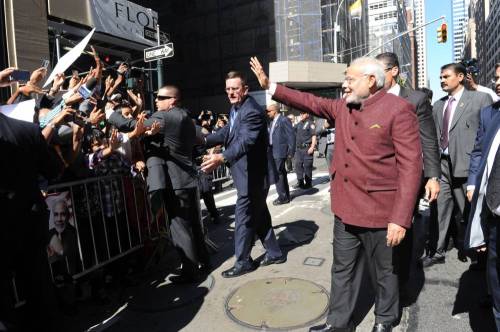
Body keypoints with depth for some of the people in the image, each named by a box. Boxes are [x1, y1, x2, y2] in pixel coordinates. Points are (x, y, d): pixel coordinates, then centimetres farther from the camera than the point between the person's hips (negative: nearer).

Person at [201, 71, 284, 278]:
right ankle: (274, 253, 33)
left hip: (253, 174, -10)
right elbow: (228, 132, 17)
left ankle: (243, 262, 18)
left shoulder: (252, 111, -23)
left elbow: (245, 141, -36)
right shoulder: (236, 108, 10)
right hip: (248, 173, 10)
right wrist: (204, 140, 6)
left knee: (243, 217, 1)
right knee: (259, 214, 18)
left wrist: (222, 158, -50)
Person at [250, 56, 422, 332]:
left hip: (378, 211, -6)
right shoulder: (342, 107, 8)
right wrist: (270, 87, 10)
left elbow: (410, 165, -17)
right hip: (345, 208, 6)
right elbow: (311, 102, 16)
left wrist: (400, 218, -21)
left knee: (383, 272, 15)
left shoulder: (399, 110, -13)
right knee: (342, 269, 17)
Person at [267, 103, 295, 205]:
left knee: (278, 173, -9)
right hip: (273, 152, 9)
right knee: (281, 173, 14)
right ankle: (285, 196, 23)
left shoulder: (284, 120, -11)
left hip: (280, 152, -9)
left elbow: (291, 136, -13)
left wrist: (291, 152, -14)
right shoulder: (272, 122, 15)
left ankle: (283, 197, 0)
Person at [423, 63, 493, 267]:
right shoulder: (438, 105, 15)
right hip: (442, 164, 4)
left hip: (466, 164, -4)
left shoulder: (480, 99, 1)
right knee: (439, 208, 3)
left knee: (467, 211, 9)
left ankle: (467, 249, 29)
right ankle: (436, 252, 13)